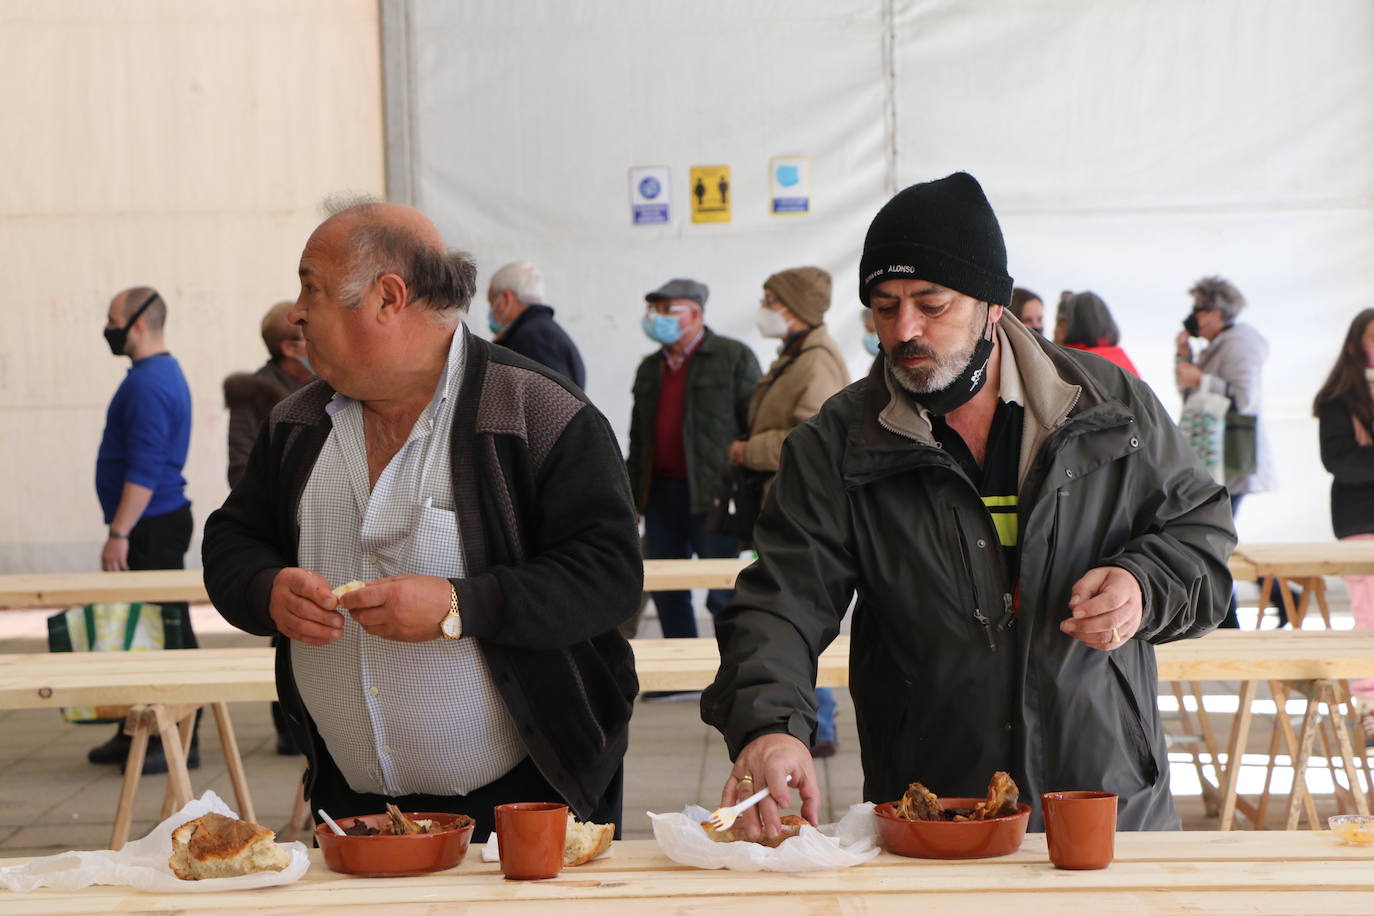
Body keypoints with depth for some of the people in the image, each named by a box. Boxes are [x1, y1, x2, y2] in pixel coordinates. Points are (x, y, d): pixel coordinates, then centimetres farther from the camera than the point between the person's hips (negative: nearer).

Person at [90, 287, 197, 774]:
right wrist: (123, 529, 23)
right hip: (155, 524, 10)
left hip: (153, 528, -10)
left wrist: (119, 533, -23)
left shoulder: (149, 384, -17)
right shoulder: (164, 373, 17)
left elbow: (144, 470, -23)